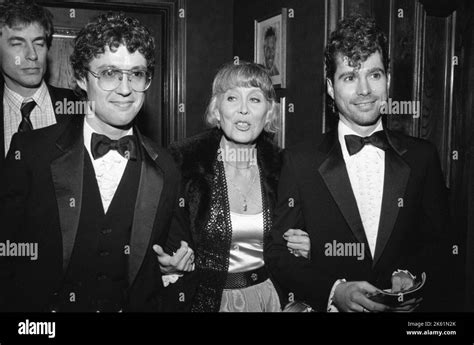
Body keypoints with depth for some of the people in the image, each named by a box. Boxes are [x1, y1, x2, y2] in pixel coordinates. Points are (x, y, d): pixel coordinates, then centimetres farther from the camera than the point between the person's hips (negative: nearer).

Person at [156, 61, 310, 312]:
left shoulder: (280, 166, -5)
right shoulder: (183, 162, -16)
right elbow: (171, 240, -8)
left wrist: (302, 247, -10)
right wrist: (173, 262, -26)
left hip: (267, 295, 3)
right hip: (203, 298, -2)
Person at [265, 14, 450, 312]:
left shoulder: (423, 156, 2)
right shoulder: (301, 162, -4)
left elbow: (438, 243, 8)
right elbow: (278, 252, -4)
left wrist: (411, 277, -9)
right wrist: (334, 291, -16)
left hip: (408, 307, 2)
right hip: (330, 307, -1)